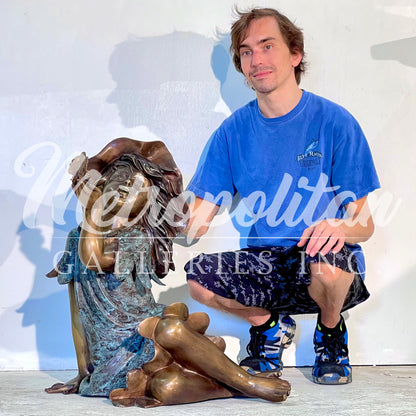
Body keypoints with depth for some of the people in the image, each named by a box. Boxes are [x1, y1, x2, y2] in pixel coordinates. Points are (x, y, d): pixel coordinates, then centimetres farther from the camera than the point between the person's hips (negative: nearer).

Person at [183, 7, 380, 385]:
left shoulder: (334, 122, -6)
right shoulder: (233, 131, 4)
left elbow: (364, 224, -7)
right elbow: (198, 220, 1)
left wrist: (340, 227, -31)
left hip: (329, 267, -2)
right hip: (264, 264, 3)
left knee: (327, 260, -37)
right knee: (198, 277, -26)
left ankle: (331, 331, 0)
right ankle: (267, 324, 8)